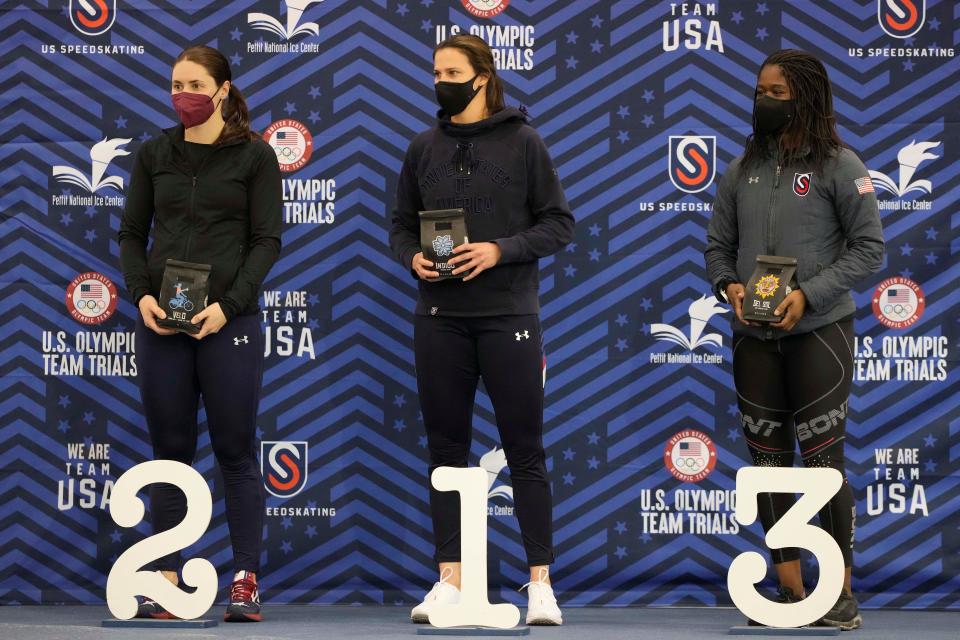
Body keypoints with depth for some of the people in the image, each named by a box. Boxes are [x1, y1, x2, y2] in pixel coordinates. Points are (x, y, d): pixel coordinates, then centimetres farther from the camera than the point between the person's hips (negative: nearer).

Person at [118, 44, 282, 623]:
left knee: (236, 450, -1)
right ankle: (166, 580, 7)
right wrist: (140, 293, -7)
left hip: (229, 320, -3)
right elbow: (132, 234, 11)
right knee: (171, 450, 5)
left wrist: (228, 304, -14)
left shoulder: (254, 156, 2)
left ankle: (246, 581, 1)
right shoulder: (154, 155, 11)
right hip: (161, 321, 3)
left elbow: (267, 241, -3)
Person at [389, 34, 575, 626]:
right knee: (446, 450, 6)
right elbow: (402, 226, 14)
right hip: (440, 317, 4)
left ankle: (541, 583, 3)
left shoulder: (523, 143, -1)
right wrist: (413, 257, -8)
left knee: (526, 451, -1)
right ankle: (450, 580, 11)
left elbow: (559, 223, -2)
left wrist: (500, 251, -15)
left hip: (508, 316, -3)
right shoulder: (424, 149, 9)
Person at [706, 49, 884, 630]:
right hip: (753, 337, 5)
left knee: (824, 461, -5)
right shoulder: (743, 170, 9)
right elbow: (719, 245, 13)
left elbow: (869, 248, -7)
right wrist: (729, 285, -8)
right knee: (769, 463, 8)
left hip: (819, 333, -5)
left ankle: (841, 592, 4)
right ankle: (790, 591, 16)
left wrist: (809, 295, -16)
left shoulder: (839, 166, -5)